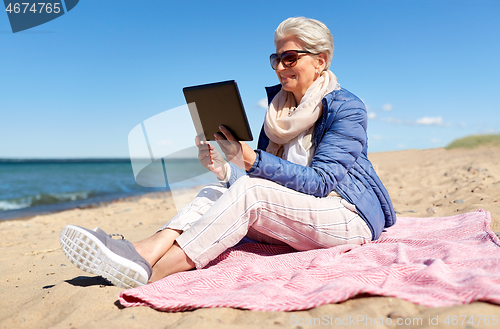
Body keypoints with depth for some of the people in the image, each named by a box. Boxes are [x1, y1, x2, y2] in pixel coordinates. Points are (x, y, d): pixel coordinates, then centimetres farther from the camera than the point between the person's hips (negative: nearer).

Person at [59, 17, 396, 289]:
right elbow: (261, 178, 4)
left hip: (350, 217, -6)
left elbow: (320, 182, -21)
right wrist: (224, 169, -17)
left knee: (248, 191, -30)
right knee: (216, 192, -15)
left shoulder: (348, 108, -9)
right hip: (298, 218, 6)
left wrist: (250, 158, -31)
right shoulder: (278, 106, 10)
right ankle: (147, 250, -34)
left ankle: (152, 271, -33)